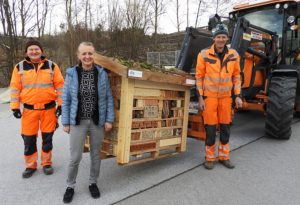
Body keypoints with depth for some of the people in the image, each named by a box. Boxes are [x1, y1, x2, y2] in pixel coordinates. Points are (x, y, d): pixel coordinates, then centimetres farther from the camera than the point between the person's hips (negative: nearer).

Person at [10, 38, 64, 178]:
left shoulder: (52, 66, 1)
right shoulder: (19, 67, 3)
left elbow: (60, 86, 1)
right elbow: (15, 88, 4)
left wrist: (60, 104, -4)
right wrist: (15, 107, -1)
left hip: (49, 108, -1)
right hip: (29, 109, 1)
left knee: (47, 138, 10)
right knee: (29, 139, 8)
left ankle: (46, 163, 26)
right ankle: (30, 165, 26)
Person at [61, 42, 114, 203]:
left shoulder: (101, 73, -4)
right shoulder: (72, 74, -5)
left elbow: (108, 98, 1)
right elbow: (66, 100, 0)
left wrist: (109, 120, -4)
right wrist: (65, 122, -1)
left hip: (97, 121, 1)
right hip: (78, 122, -1)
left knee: (96, 155, 13)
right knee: (75, 157, 3)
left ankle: (93, 183, 35)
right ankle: (70, 186, 27)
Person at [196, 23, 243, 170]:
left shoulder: (233, 55, 0)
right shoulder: (204, 55, -8)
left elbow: (236, 76, 9)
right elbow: (199, 76, -4)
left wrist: (238, 96, 3)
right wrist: (200, 97, -7)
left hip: (226, 96, 3)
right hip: (209, 96, -3)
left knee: (225, 127, 10)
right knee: (210, 128, 2)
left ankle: (224, 156, 25)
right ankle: (210, 158, 18)